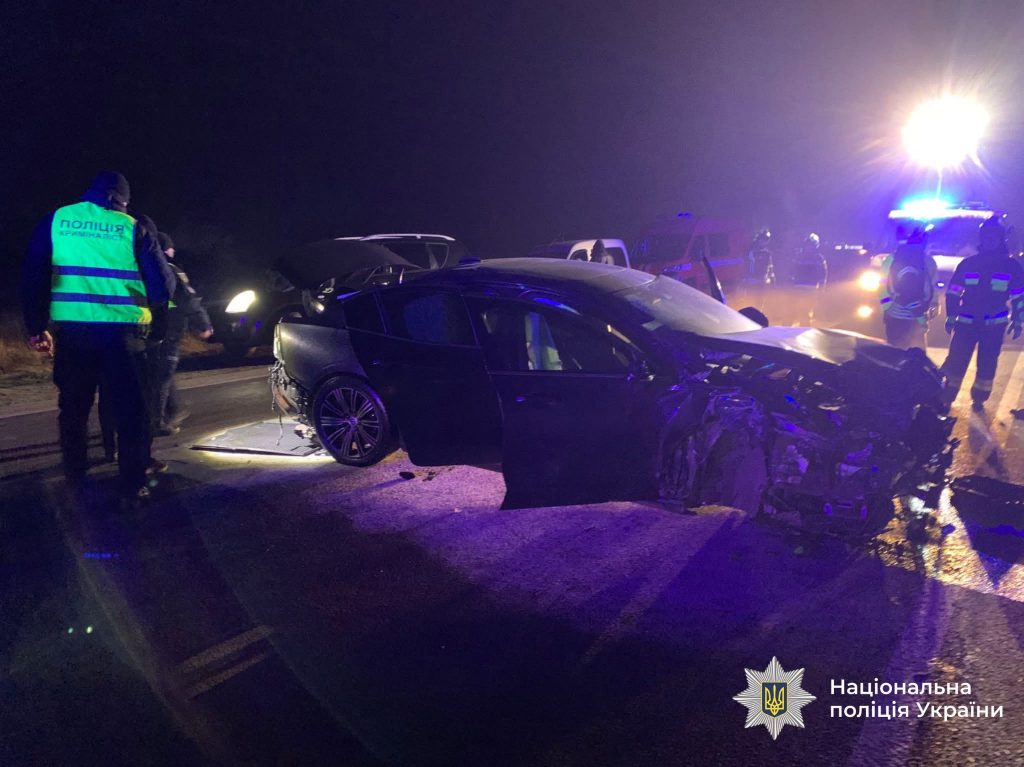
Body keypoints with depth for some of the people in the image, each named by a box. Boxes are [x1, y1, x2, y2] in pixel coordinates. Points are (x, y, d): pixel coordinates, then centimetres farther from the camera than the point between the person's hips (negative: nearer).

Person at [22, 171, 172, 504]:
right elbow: (161, 288, -2)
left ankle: (75, 475, 29)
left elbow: (33, 274, 5)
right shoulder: (132, 228, 1)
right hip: (122, 332, -2)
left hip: (71, 330, 3)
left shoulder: (56, 219, 8)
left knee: (73, 406, 18)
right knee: (130, 409, 5)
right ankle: (134, 485, 5)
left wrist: (36, 327, 10)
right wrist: (147, 305, 20)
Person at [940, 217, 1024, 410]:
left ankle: (979, 399, 20)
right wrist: (951, 317, 1)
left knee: (987, 363, 7)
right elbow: (953, 292, 6)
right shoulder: (967, 264, 4)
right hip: (966, 322, 0)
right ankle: (945, 397, 0)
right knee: (956, 360, -6)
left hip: (994, 325, 1)